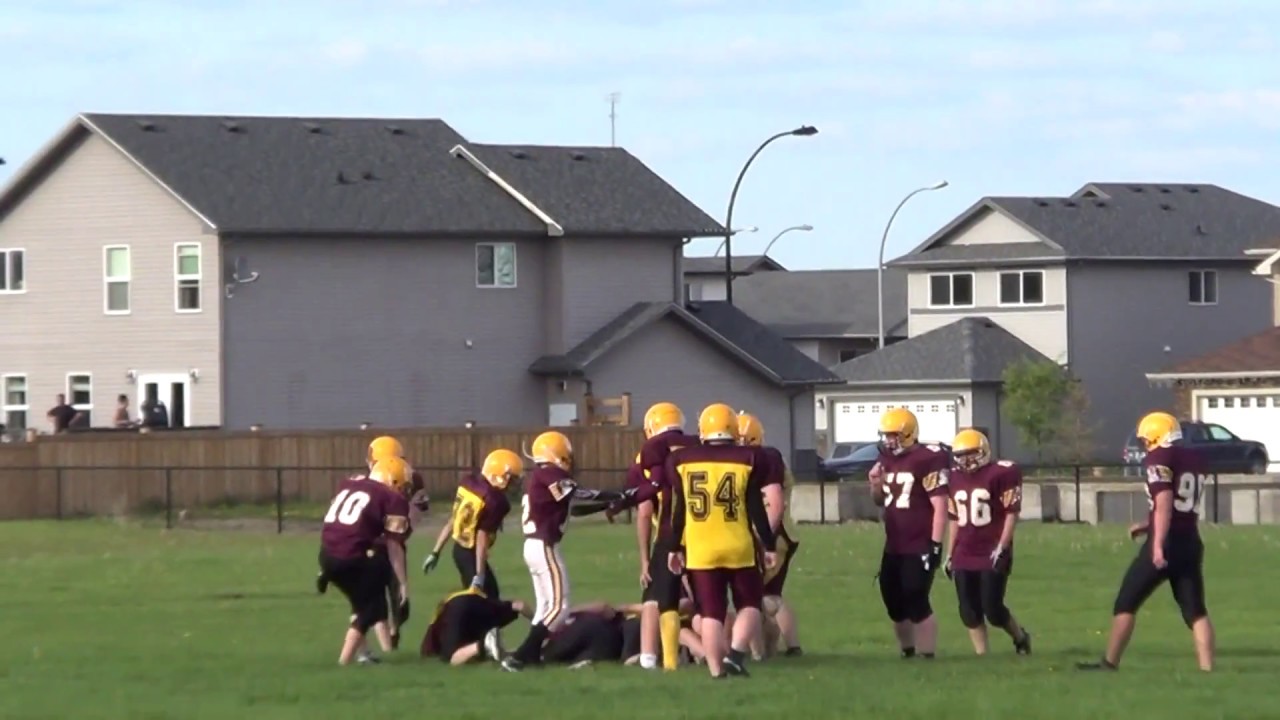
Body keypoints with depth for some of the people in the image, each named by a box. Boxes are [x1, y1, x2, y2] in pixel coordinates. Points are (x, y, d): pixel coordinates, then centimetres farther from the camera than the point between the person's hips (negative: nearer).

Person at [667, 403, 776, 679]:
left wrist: (675, 548, 13)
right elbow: (756, 509, -2)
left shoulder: (681, 460, 1)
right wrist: (768, 545, 6)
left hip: (700, 550, 1)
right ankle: (735, 653, -6)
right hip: (739, 547, -1)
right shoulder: (746, 459, -3)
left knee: (710, 613, 6)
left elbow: (678, 510, 4)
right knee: (749, 604, 14)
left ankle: (717, 671, 0)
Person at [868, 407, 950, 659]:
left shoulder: (928, 460, -15)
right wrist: (876, 484, 2)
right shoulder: (887, 459, 10)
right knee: (893, 600, 13)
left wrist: (935, 545, -19)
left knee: (916, 602, -10)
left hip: (920, 547, -8)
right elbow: (880, 499, 25)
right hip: (894, 546, 8)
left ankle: (927, 655, -3)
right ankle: (907, 651, 29)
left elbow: (940, 505, -17)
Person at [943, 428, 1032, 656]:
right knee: (969, 611, 2)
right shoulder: (956, 478, 11)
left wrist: (1002, 548, -16)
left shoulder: (1001, 474, -9)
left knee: (992, 609, -6)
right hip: (964, 557, 6)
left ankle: (1021, 638, 20)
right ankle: (981, 654, 11)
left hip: (992, 555, -6)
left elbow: (1012, 513, -10)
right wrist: (950, 555, 15)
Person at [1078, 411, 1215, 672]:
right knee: (1195, 609, 5)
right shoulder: (1196, 460, 14)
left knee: (1126, 602, 7)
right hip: (1191, 543, 7)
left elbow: (1164, 505, -21)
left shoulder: (1159, 460, -10)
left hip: (1166, 544, -7)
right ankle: (1207, 667, -7)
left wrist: (1158, 545, -27)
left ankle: (1110, 662, 12)